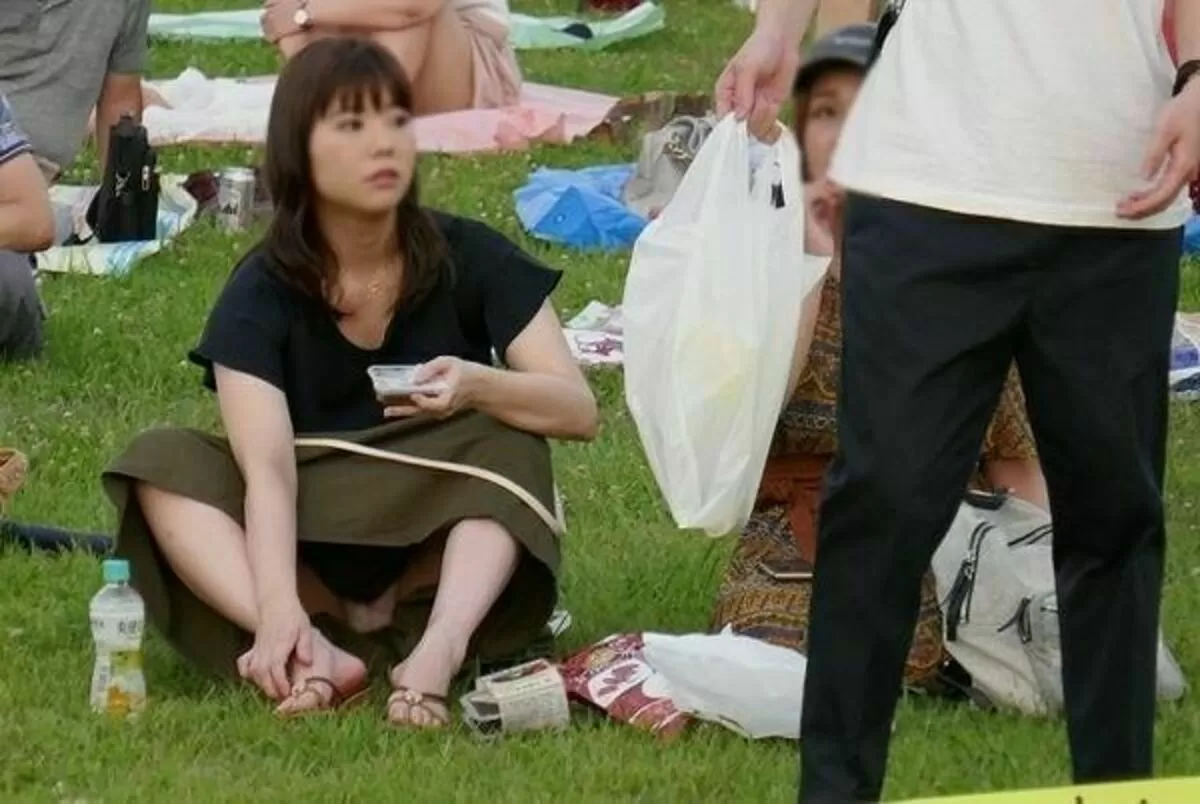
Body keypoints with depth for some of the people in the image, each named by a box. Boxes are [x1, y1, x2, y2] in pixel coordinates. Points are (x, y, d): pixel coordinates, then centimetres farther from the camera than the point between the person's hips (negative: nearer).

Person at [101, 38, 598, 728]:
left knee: (507, 438, -26)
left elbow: (579, 411, -15)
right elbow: (267, 466, -23)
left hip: (449, 549, 0)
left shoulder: (471, 260, -7)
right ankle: (316, 653, -43)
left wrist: (479, 386, -38)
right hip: (313, 559, 0)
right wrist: (279, 606, -42)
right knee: (160, 462, -22)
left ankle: (439, 648, -47)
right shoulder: (261, 295, -9)